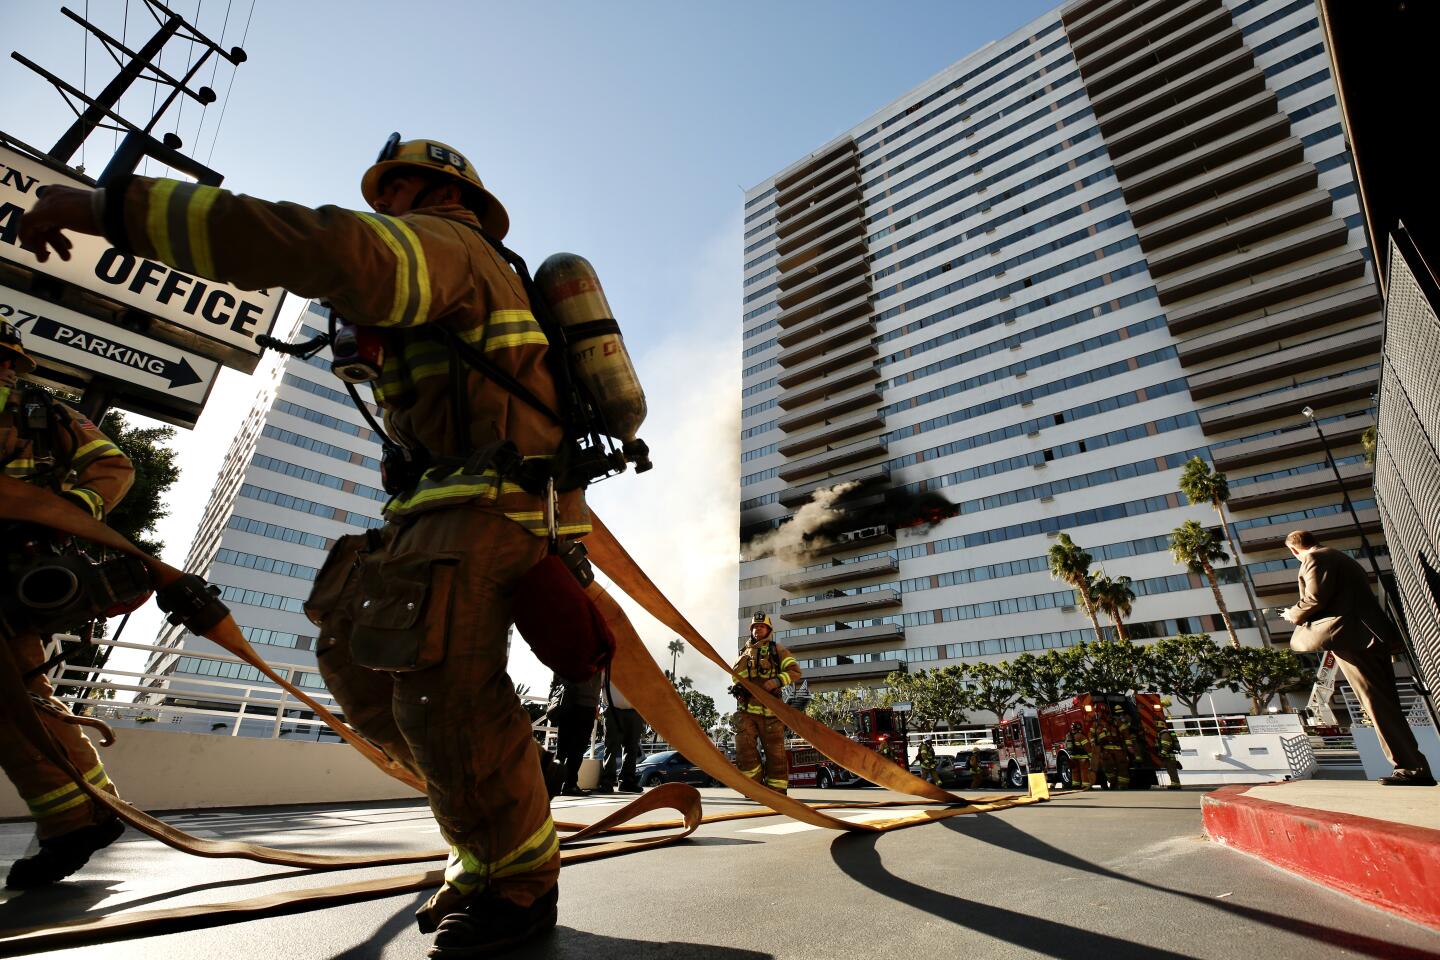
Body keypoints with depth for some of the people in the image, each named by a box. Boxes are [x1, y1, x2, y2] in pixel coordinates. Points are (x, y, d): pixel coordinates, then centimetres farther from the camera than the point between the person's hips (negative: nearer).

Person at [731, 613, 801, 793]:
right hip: (746, 709, 3)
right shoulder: (743, 654, 22)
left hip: (769, 710, -3)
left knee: (774, 750, 1)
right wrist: (736, 688, 8)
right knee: (744, 749, -8)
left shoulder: (777, 650, 9)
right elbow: (735, 676, 31)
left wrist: (777, 680, -16)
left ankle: (777, 790, 14)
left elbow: (795, 671, 0)